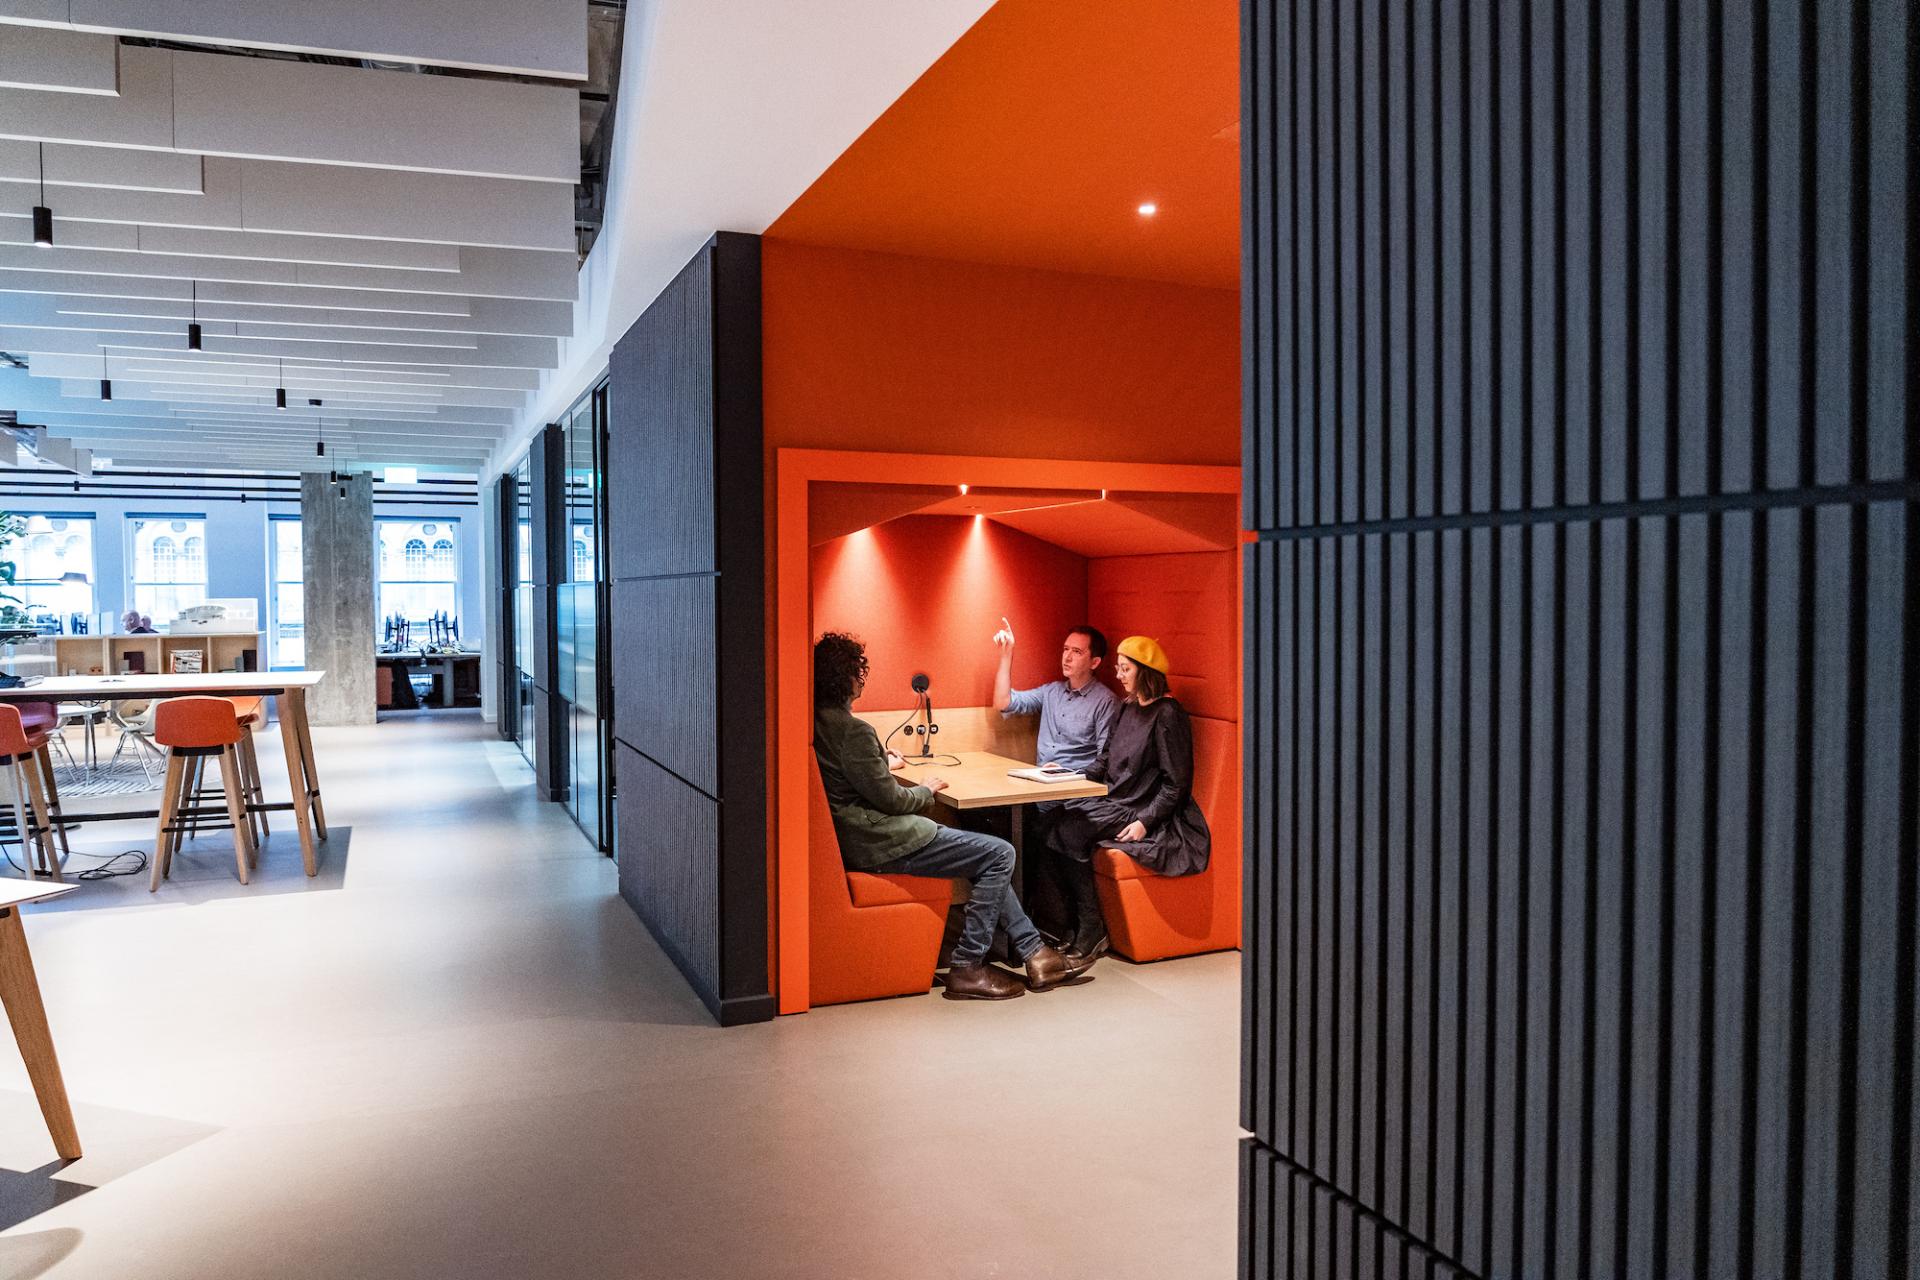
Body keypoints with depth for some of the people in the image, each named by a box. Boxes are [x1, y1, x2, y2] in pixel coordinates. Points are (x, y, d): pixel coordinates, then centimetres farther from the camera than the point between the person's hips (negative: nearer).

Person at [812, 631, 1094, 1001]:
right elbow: (890, 799, -19)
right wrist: (927, 791, 0)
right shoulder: (852, 730, -22)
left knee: (989, 854, 17)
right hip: (878, 844, -11)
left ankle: (1034, 952, 17)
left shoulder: (819, 721, 8)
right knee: (1000, 853, -7)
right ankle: (967, 967, -2)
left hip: (856, 837, 11)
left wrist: (882, 762, 32)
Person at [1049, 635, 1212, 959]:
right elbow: (1105, 761, 19)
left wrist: (1144, 822, -22)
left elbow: (1176, 784, -14)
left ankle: (1091, 929, -15)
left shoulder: (1167, 715, -11)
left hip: (1150, 814, -8)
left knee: (1070, 829, -24)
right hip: (1116, 803, 8)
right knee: (1058, 817, -17)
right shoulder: (1127, 707, 15)